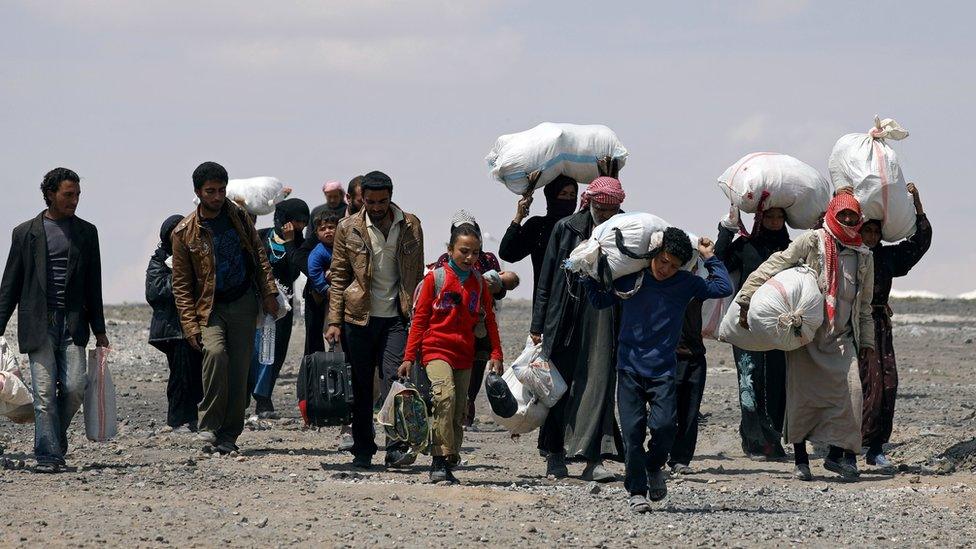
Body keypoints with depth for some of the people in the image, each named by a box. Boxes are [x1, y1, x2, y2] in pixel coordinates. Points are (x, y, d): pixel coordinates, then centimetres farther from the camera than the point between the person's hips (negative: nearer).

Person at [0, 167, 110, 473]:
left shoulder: (86, 232, 12)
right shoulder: (25, 233, 6)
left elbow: (93, 284, 14)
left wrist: (99, 330, 12)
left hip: (73, 323, 2)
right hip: (38, 324, -2)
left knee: (74, 386, -9)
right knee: (44, 392, -7)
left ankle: (54, 439, 14)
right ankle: (48, 456, -3)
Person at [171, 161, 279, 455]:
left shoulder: (237, 216, 5)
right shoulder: (185, 233, -5)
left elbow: (259, 254, 12)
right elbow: (181, 284, -4)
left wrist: (269, 292, 1)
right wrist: (190, 325, -11)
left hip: (243, 304, 3)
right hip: (210, 307, -3)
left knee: (239, 369, -2)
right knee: (215, 352, -28)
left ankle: (229, 434, 8)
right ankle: (208, 427, -19)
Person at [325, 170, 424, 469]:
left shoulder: (410, 226, 6)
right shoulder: (348, 228, 3)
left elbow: (417, 274, 10)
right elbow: (338, 276, 5)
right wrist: (334, 322, -2)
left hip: (396, 318, 0)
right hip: (358, 318, 0)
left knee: (395, 380, -12)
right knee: (361, 386, 4)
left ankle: (396, 448, -12)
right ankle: (362, 450, 12)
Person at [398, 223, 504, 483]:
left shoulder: (480, 283, 10)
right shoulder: (435, 279, -2)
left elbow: (489, 322, 15)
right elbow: (419, 320, 1)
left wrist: (496, 354, 4)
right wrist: (409, 357, -2)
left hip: (465, 355, 5)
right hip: (436, 350, -5)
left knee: (458, 413, 5)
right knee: (445, 396, -26)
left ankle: (448, 464, 13)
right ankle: (440, 461, -26)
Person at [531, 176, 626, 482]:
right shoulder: (566, 229, 2)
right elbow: (547, 279, 5)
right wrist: (538, 324, 3)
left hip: (606, 319, 0)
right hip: (567, 318, 1)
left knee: (600, 384, -7)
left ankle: (593, 459, -10)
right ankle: (555, 456, 18)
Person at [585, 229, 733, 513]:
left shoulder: (686, 284, 3)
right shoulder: (631, 278, 3)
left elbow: (724, 288, -4)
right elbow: (601, 302, 18)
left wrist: (710, 258, 1)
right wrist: (587, 275, 4)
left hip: (663, 370, 0)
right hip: (629, 369, 0)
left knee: (664, 426, -16)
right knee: (633, 431, -5)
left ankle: (654, 467, 15)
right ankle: (637, 491, 5)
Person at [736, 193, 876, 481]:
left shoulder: (864, 256, 12)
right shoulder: (812, 242, -4)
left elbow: (864, 304, 22)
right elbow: (775, 265, -8)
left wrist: (866, 340, 20)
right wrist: (746, 299, -15)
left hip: (841, 336, 3)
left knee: (849, 390, -13)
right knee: (802, 392, -3)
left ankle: (837, 453, -3)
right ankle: (800, 459, 7)